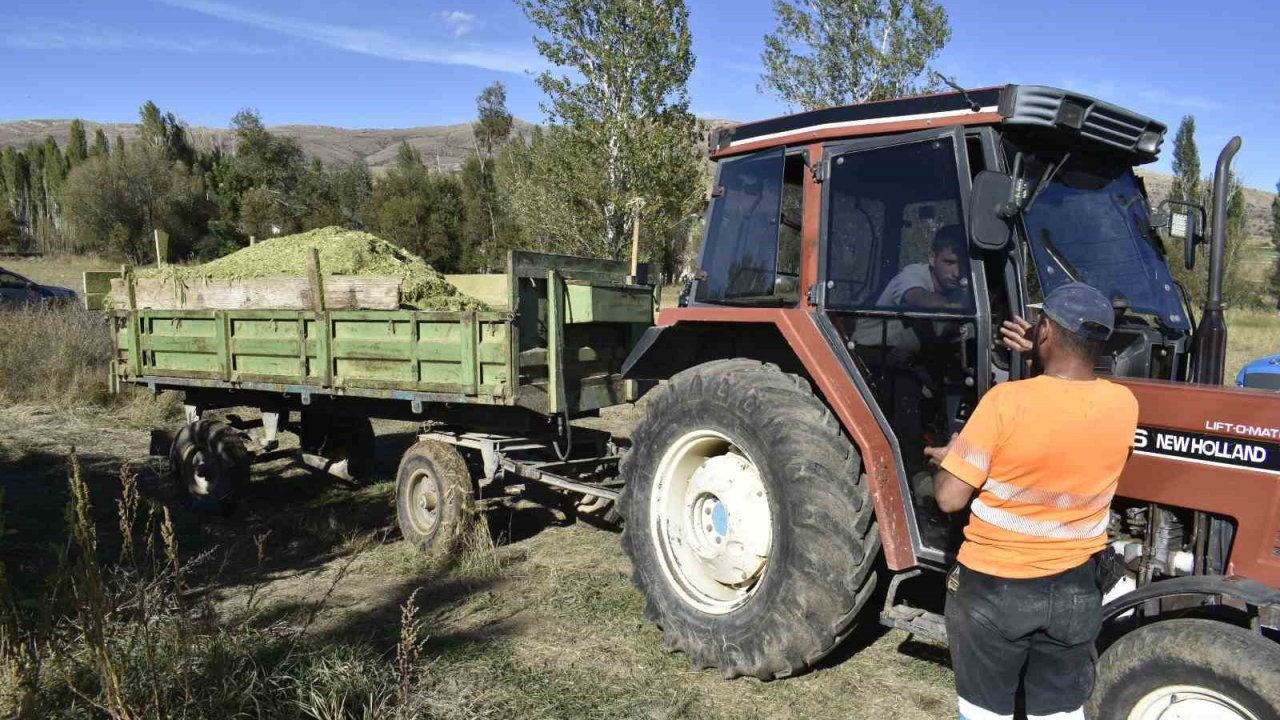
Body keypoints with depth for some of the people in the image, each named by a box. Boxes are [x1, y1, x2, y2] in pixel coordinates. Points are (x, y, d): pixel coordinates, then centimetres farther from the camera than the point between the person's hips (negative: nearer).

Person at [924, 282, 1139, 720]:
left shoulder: (1006, 401, -23)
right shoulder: (1124, 405, -9)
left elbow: (951, 499, -19)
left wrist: (947, 461, 1)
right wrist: (1044, 357, 10)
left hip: (993, 587, -3)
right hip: (1074, 589, 4)